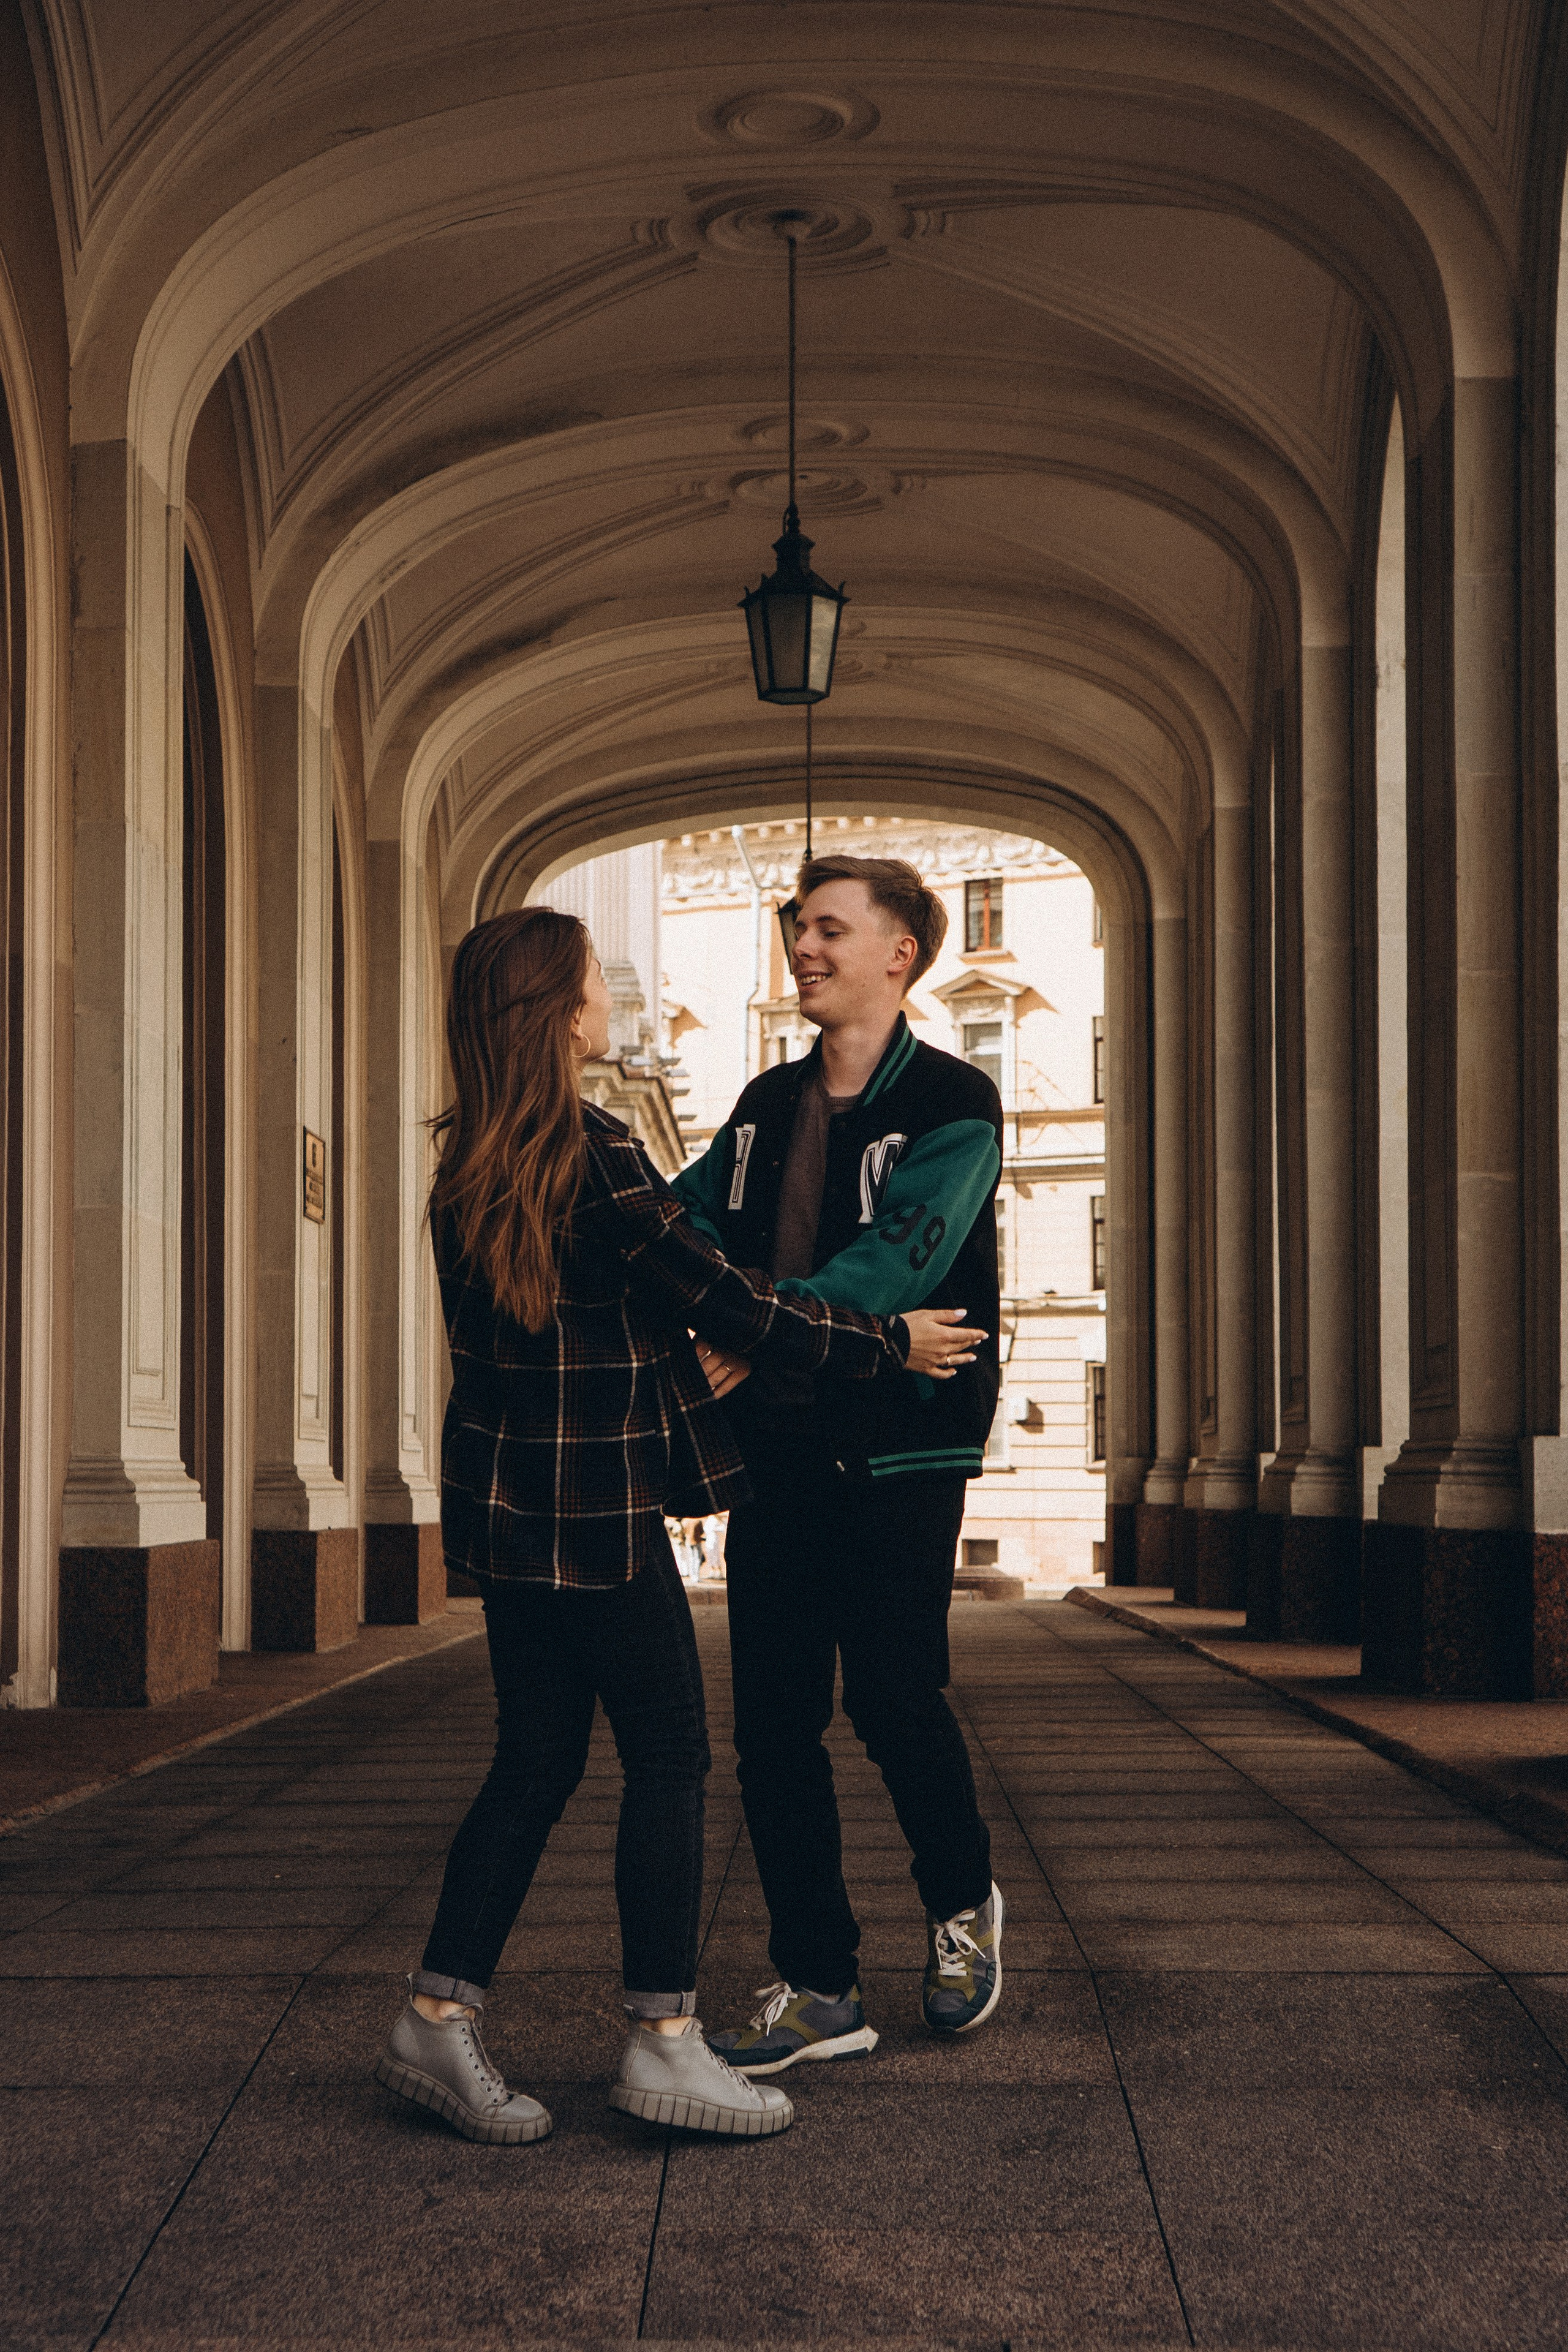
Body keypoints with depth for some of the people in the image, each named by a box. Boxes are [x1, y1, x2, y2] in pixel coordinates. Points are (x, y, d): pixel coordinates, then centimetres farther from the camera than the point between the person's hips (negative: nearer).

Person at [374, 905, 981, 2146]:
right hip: (597, 1505, -8)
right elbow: (722, 1301, -14)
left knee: (535, 1762, 13)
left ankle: (439, 2016, 13)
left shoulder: (469, 1167, 9)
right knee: (668, 1758, 1)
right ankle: (663, 2042, 4)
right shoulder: (594, 1153, -17)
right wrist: (888, 1341, -4)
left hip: (510, 1501, 8)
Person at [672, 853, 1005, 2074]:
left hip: (898, 1455, -6)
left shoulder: (952, 1104, -6)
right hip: (776, 1452, 6)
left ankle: (963, 1905, 27)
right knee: (774, 1722, 4)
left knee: (895, 1700, -2)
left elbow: (896, 1258, -20)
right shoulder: (767, 1107, 15)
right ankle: (819, 1987, 13)